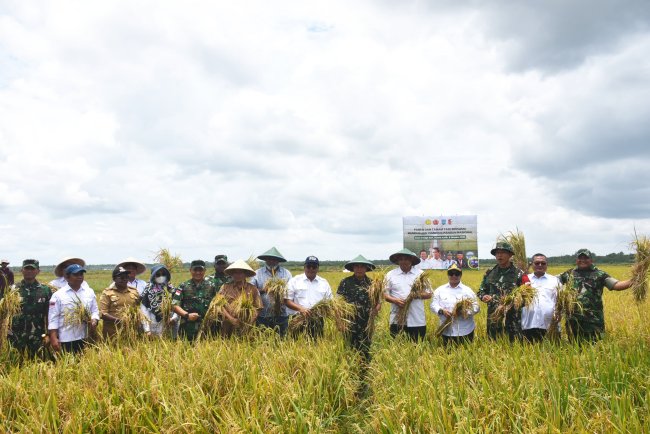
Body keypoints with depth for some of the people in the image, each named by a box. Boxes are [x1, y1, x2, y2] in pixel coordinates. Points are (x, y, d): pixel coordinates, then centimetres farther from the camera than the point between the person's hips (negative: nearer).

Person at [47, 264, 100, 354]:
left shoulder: (90, 292, 7)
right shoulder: (58, 295, -4)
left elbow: (95, 311, 11)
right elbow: (53, 318, -5)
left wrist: (94, 322, -10)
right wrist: (54, 339, -10)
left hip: (85, 339, 3)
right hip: (66, 340, -3)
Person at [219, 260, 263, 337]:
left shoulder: (252, 288, 7)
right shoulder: (225, 287, 7)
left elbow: (257, 308, 5)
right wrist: (231, 319, -11)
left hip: (246, 327, 0)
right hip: (228, 327, 0)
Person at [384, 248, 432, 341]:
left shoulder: (421, 274, 4)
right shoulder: (390, 274, 5)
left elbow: (429, 294, 5)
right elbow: (385, 295, 5)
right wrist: (395, 300, -14)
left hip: (417, 320, 0)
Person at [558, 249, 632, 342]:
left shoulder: (599, 275, 5)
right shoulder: (569, 274, 10)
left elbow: (616, 285, -4)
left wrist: (632, 281, -19)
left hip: (594, 319, -2)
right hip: (573, 320, 2)